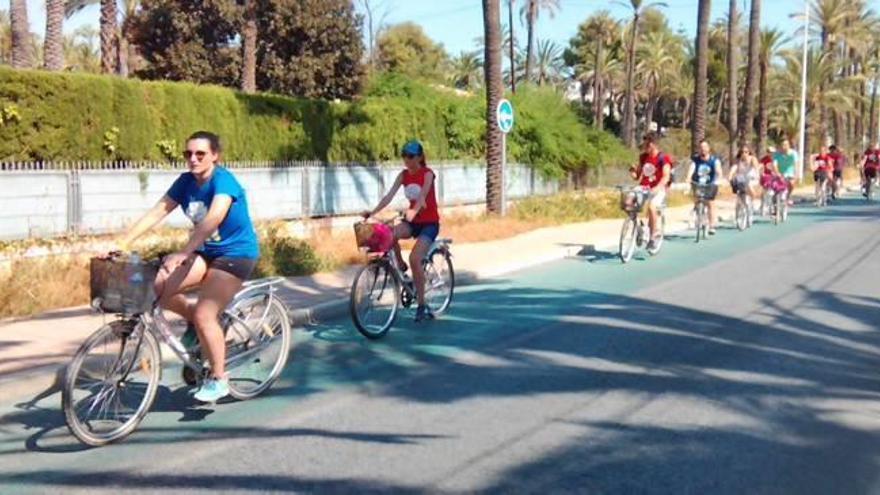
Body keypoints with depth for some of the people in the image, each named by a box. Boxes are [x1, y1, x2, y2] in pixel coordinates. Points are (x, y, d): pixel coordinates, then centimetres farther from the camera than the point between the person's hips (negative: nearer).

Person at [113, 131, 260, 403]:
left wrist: (183, 254, -47)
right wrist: (121, 244, -16)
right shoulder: (186, 181, -1)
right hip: (207, 252, 7)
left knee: (204, 315, -17)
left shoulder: (223, 180, -21)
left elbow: (214, 218, -37)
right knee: (157, 287, -14)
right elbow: (156, 212, -7)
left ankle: (218, 380, 0)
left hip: (235, 254, -7)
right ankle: (193, 319, 14)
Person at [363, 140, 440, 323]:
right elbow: (390, 195, -10)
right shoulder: (404, 175, 2)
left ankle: (422, 305, -11)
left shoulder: (427, 174, -12)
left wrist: (413, 211, -50)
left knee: (415, 258, -23)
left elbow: (422, 195, -30)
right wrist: (372, 212, -25)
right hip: (412, 221, 5)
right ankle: (401, 266, -4)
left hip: (429, 223, -4)